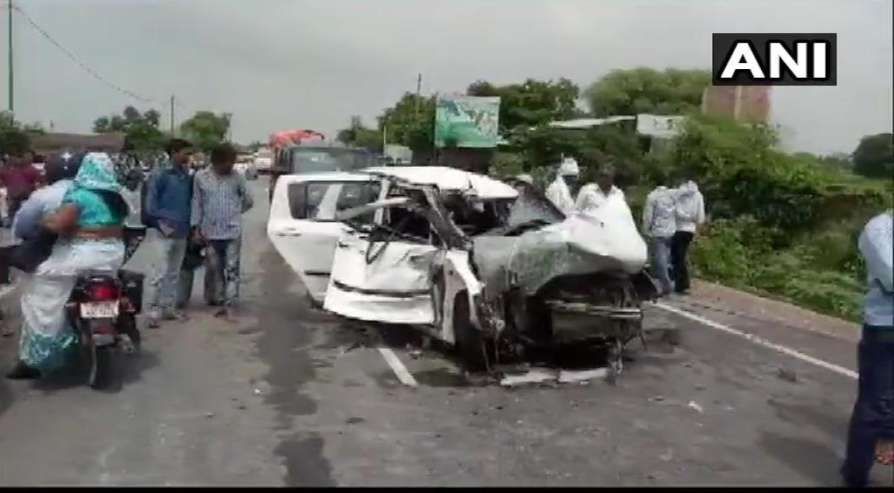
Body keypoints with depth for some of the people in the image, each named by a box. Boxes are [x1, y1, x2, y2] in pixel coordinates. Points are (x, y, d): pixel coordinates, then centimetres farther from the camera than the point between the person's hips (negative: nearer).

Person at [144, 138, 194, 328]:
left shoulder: (187, 176, 10)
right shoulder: (160, 175, -7)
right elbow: (150, 204, -9)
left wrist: (189, 225, 7)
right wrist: (161, 224, -15)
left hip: (181, 232, 6)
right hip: (164, 232, -6)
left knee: (174, 273, 12)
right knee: (161, 273, -8)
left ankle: (168, 307, 21)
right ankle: (154, 310, 0)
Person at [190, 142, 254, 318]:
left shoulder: (237, 177, -1)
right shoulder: (201, 177, 0)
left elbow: (248, 201, 11)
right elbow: (197, 203, 5)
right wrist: (196, 227, 2)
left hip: (232, 232, -1)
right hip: (210, 232, 1)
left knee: (232, 269, -5)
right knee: (215, 269, 10)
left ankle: (227, 305, -5)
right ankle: (218, 300, 21)